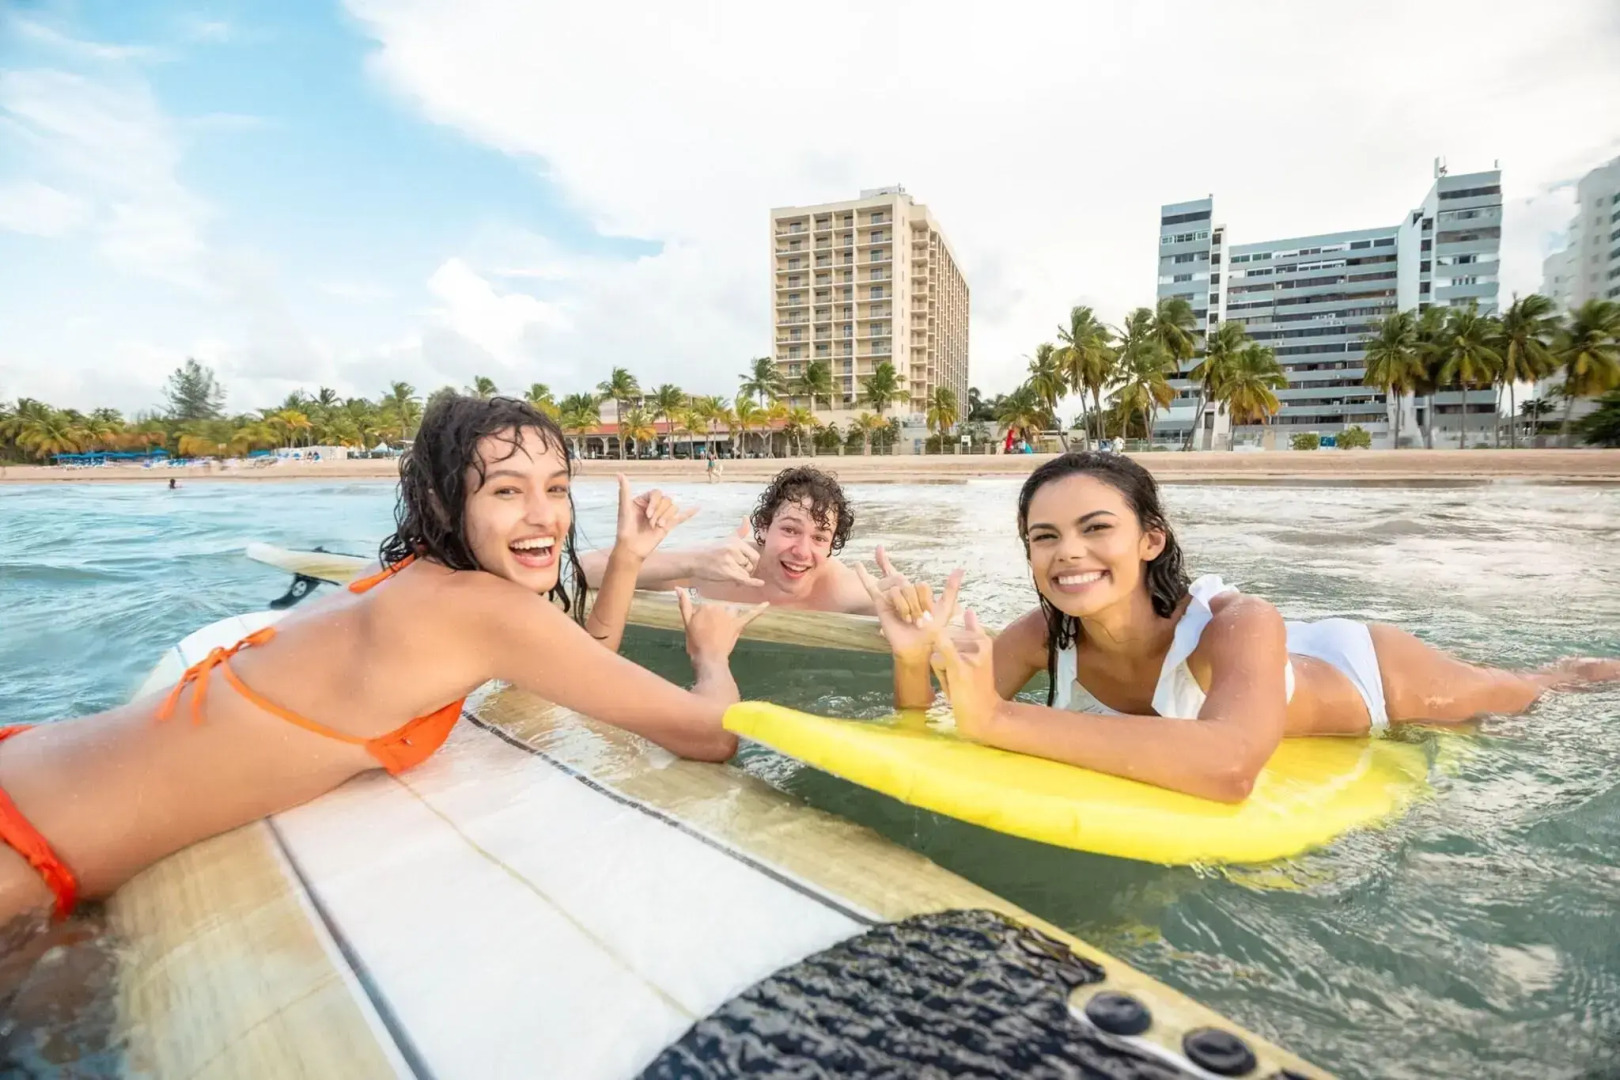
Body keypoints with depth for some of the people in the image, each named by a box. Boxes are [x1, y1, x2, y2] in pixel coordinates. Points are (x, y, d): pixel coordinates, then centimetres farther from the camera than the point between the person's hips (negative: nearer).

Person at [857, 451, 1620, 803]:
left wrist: (1000, 720, -66)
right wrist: (914, 662, -53)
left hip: (1366, 673, -4)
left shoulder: (1236, 626, -47)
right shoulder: (1047, 636, -32)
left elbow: (1229, 767, -65)